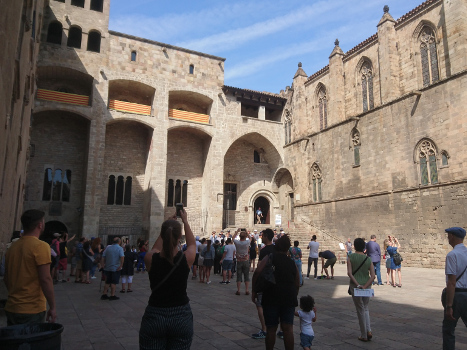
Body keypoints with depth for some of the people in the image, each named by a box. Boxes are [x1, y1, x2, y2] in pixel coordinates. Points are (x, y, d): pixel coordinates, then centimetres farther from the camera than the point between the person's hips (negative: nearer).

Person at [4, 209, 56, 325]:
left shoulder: (13, 247, 7)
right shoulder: (40, 246, -15)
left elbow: (6, 278, 15)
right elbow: (45, 279, -19)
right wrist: (52, 307, -12)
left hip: (11, 308, 7)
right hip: (32, 310, -7)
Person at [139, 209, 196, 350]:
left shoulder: (151, 258, -12)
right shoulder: (186, 258, -13)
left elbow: (156, 248, 14)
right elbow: (192, 244, 11)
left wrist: (167, 227, 19)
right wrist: (185, 221, 20)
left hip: (154, 316, 0)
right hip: (181, 316, 0)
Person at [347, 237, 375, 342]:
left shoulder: (350, 257, -8)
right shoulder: (368, 259, 0)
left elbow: (349, 273, -18)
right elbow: (373, 276, -9)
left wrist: (357, 284, -17)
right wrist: (365, 286, -12)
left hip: (355, 287, -3)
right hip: (367, 287, 3)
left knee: (360, 310, 8)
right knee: (365, 308, 23)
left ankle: (364, 335, 17)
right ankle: (369, 331, 11)